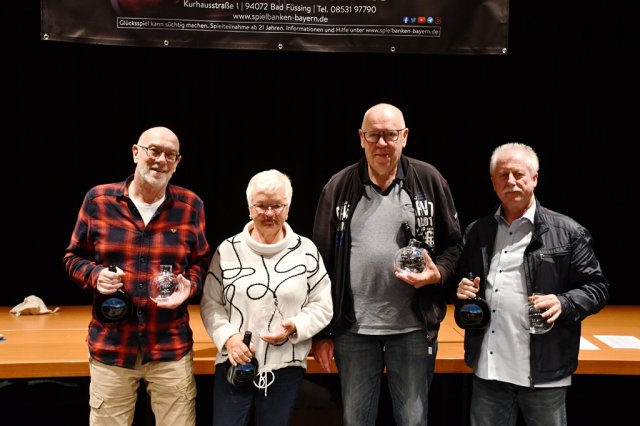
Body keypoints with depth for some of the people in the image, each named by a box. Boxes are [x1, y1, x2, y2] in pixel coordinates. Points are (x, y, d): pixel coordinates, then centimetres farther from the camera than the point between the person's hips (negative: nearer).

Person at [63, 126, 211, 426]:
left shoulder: (191, 205, 1)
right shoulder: (98, 199, -1)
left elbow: (202, 262, 10)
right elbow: (73, 257, 8)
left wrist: (190, 286, -11)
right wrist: (95, 275, -13)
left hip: (171, 348, 0)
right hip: (110, 347, 0)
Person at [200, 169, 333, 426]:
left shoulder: (306, 251, 1)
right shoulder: (227, 250, 2)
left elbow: (322, 306, 3)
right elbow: (210, 304, 5)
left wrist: (296, 327, -14)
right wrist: (227, 337, -11)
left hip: (286, 368, 0)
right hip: (234, 364, 0)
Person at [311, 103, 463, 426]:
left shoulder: (429, 180, -1)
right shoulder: (339, 187, 1)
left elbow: (455, 244, 7)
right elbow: (322, 261, 2)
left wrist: (438, 273, -16)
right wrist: (321, 331, 1)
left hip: (413, 326, -1)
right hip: (353, 327, 1)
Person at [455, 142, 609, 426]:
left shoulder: (567, 231, -1)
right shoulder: (476, 232, 12)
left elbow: (596, 287, 0)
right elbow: (463, 282, 22)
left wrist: (563, 303, -17)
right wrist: (462, 291, 0)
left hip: (543, 371, -3)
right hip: (488, 370, 4)